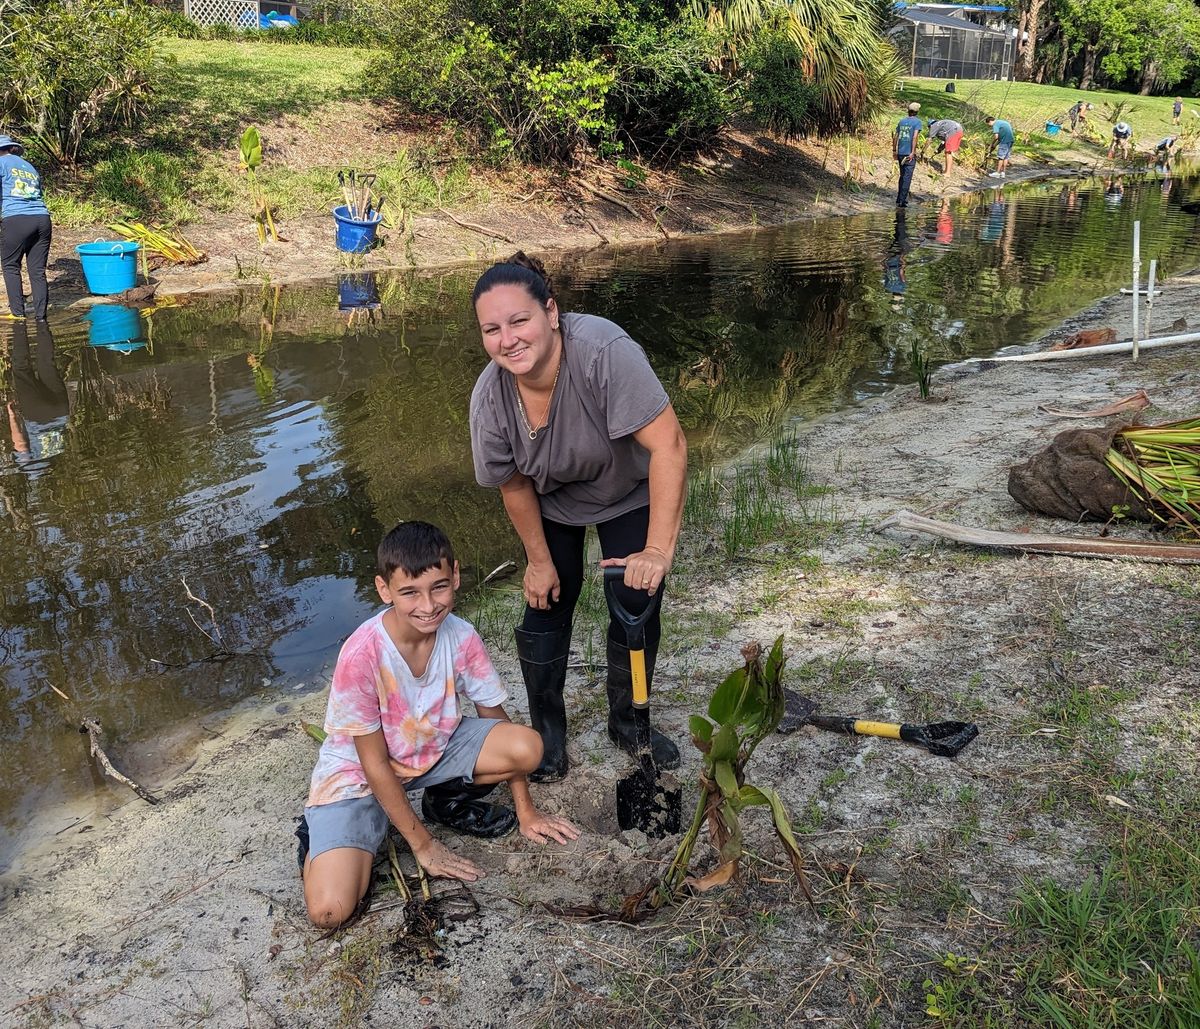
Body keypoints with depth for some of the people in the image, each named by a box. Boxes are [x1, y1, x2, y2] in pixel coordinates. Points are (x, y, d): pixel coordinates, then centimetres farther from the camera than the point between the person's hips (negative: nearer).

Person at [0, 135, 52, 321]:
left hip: (16, 220, -5)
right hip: (42, 219, 5)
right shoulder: (31, 167, 26)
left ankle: (17, 313, 6)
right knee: (38, 270, 7)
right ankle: (41, 316, 5)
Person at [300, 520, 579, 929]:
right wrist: (423, 846, -14)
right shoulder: (361, 655, -31)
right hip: (357, 772, -4)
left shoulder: (461, 638, -18)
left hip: (433, 747, 5)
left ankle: (447, 801, 8)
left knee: (527, 746, -21)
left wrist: (525, 811, 1)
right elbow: (375, 762, -21)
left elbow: (495, 717, -4)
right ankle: (319, 836, 11)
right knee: (329, 910, -23)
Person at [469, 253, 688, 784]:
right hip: (552, 500, 2)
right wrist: (539, 561, -2)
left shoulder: (604, 350, -41)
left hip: (628, 491, -2)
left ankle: (627, 721, 23)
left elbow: (668, 445, -43)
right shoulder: (490, 396, -28)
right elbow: (515, 486, -11)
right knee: (547, 602, 1)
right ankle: (548, 726, 23)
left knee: (637, 607, -2)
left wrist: (658, 550, -45)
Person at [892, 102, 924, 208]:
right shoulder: (917, 122, -3)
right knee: (907, 178, -4)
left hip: (900, 153, 5)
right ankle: (902, 200, -9)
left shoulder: (901, 121, 12)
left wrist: (894, 150, 18)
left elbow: (895, 137, 11)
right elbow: (915, 137, -14)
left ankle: (899, 199, 20)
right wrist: (913, 152, -17)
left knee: (903, 176, 17)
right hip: (909, 154, -5)